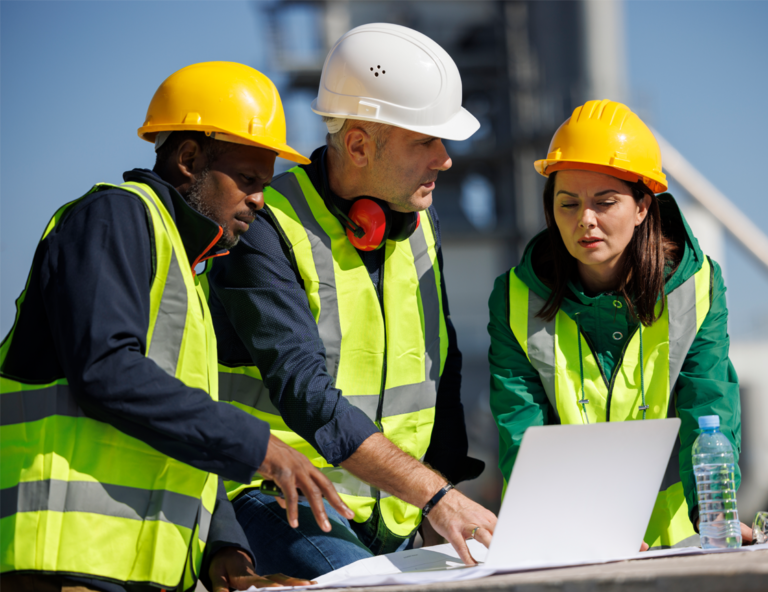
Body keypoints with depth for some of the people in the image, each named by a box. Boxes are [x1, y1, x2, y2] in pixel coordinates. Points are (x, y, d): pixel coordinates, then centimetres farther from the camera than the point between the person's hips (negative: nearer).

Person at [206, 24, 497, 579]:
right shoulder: (266, 232, -14)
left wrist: (448, 516, 9)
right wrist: (434, 495, -31)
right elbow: (307, 396, -24)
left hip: (392, 515, 7)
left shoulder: (421, 223, 10)